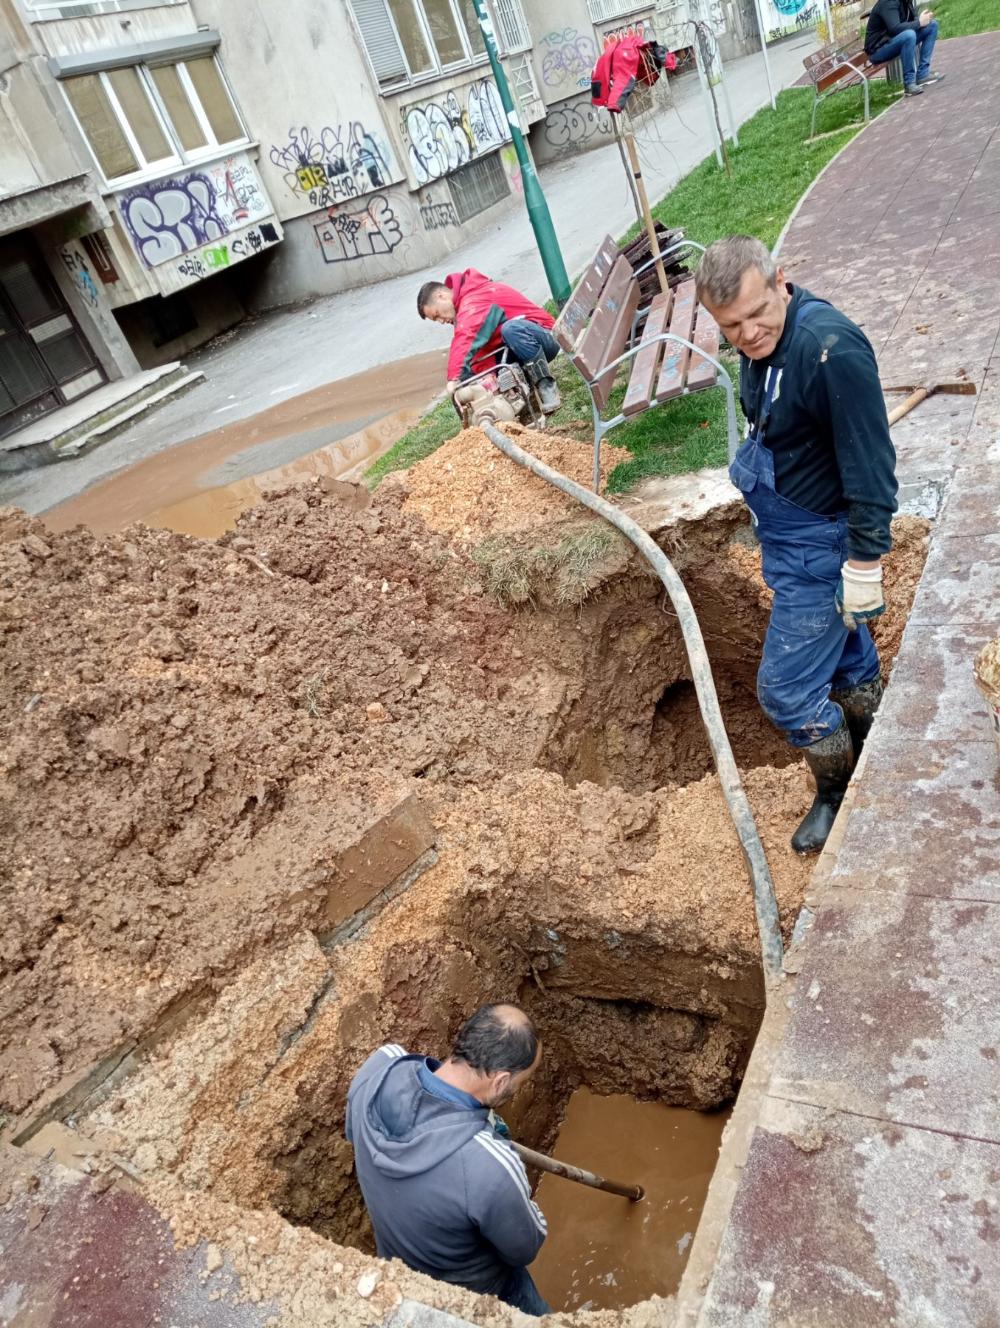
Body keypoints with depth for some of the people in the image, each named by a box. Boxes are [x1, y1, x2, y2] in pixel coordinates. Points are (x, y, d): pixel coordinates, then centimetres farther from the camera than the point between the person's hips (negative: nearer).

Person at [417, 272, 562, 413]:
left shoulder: (474, 299, -21)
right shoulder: (467, 306, 11)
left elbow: (466, 339, -38)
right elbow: (481, 349, -3)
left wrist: (455, 378, -44)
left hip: (544, 339, -9)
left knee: (511, 328, -40)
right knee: (471, 367, -6)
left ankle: (547, 387, -25)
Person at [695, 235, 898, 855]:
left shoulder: (831, 349, -30)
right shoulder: (762, 342, -3)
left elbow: (870, 470, -27)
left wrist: (863, 568, -23)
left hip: (818, 546, -9)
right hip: (786, 531, 9)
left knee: (786, 688, 0)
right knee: (846, 658, 25)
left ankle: (840, 793, 26)